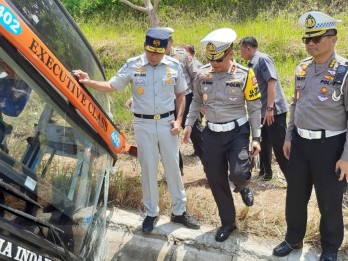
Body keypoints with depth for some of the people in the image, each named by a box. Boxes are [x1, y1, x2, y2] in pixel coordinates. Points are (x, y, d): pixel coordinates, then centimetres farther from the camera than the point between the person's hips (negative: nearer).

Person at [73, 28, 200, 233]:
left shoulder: (174, 66, -3)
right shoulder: (132, 65, -7)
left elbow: (181, 94, 7)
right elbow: (111, 86, -3)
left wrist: (179, 120, -2)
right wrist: (88, 82, -18)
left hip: (167, 123, 1)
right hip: (143, 125, -1)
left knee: (173, 167, 10)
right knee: (148, 169, 8)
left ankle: (179, 211, 26)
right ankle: (152, 213, 25)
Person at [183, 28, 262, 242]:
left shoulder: (244, 75, -9)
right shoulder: (202, 74, -2)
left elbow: (254, 108, -3)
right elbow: (197, 101, 13)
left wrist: (256, 138, -7)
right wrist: (189, 124, 3)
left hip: (237, 131, -3)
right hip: (212, 133, 3)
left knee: (238, 175, -20)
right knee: (216, 180, 8)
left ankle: (244, 186, 22)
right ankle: (228, 222, 28)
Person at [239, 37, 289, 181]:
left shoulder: (263, 59, -11)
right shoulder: (252, 64, 15)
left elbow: (272, 82, -21)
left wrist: (270, 108, -25)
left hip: (274, 111, -9)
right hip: (262, 112, 9)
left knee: (280, 147, -7)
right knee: (264, 145, 18)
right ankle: (265, 172, 32)